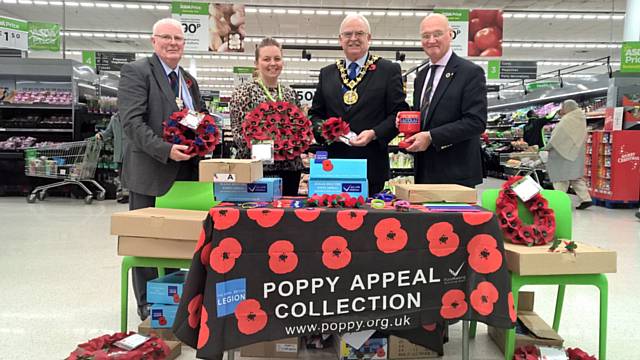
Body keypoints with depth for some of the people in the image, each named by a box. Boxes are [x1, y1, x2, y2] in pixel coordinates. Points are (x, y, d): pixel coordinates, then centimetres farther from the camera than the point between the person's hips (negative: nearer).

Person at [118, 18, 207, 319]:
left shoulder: (189, 80, 18)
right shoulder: (136, 71, -4)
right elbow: (132, 121, -15)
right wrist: (165, 150, -25)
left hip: (185, 172, 7)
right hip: (150, 172, -6)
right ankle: (148, 303, 18)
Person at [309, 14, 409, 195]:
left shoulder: (389, 70, 4)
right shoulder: (327, 73, 15)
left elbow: (399, 113, -1)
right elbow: (315, 114, 17)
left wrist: (374, 133, -15)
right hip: (333, 163, 3)